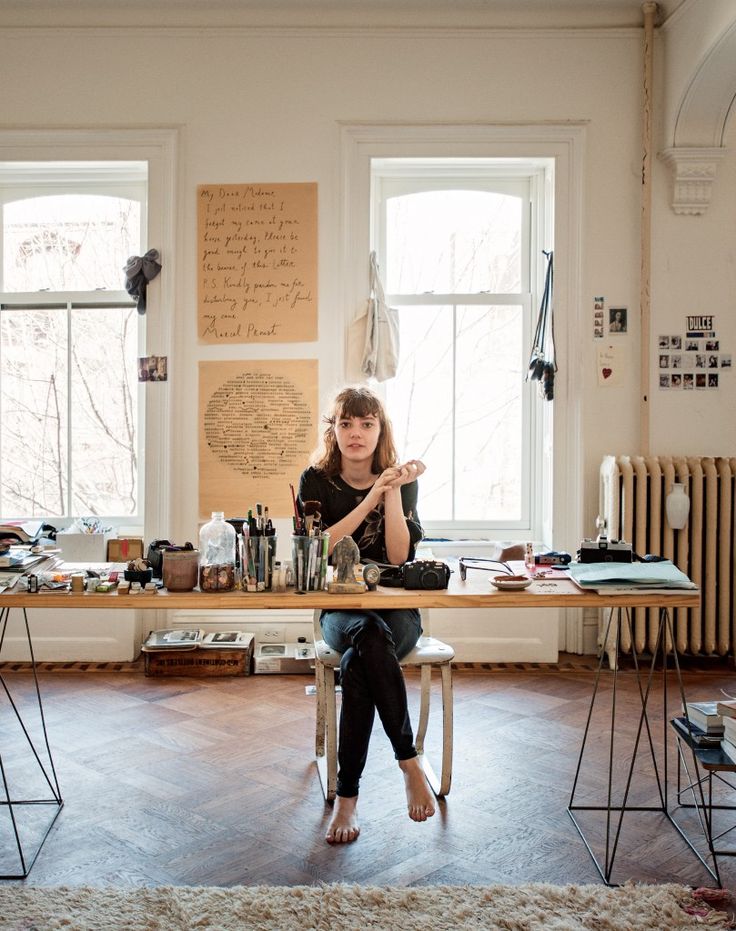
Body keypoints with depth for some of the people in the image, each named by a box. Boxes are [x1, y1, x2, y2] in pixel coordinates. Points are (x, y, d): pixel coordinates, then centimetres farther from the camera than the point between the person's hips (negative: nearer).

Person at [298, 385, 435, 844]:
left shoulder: (402, 480, 3)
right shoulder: (317, 481, 2)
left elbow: (399, 556, -8)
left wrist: (393, 491, -17)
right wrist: (373, 497, -17)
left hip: (396, 610, 0)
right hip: (340, 610, 0)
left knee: (357, 665, -33)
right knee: (371, 638, -36)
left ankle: (347, 796, -20)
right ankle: (411, 762, -24)